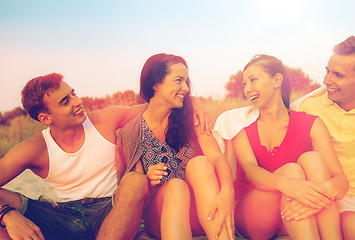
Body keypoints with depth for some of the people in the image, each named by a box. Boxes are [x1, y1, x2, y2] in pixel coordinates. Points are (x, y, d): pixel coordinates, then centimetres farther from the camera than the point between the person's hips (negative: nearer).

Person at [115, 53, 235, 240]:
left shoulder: (190, 120, 3)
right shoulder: (130, 132, 1)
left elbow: (217, 157, -11)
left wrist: (227, 192, -32)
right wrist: (148, 180, -19)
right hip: (160, 216, -1)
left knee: (200, 163, -28)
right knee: (176, 186, -33)